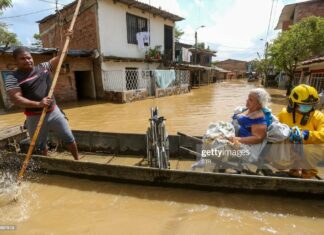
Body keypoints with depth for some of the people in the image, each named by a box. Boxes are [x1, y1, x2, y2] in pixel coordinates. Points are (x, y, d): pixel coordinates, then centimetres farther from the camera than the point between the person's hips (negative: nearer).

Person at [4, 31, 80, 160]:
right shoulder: (12, 78, -7)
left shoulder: (43, 67, 5)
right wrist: (38, 104, -32)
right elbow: (16, 99, -18)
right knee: (40, 146, 12)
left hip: (54, 112, 3)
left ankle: (78, 159, 25)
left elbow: (59, 58, 10)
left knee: (69, 137, 8)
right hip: (35, 117, -2)